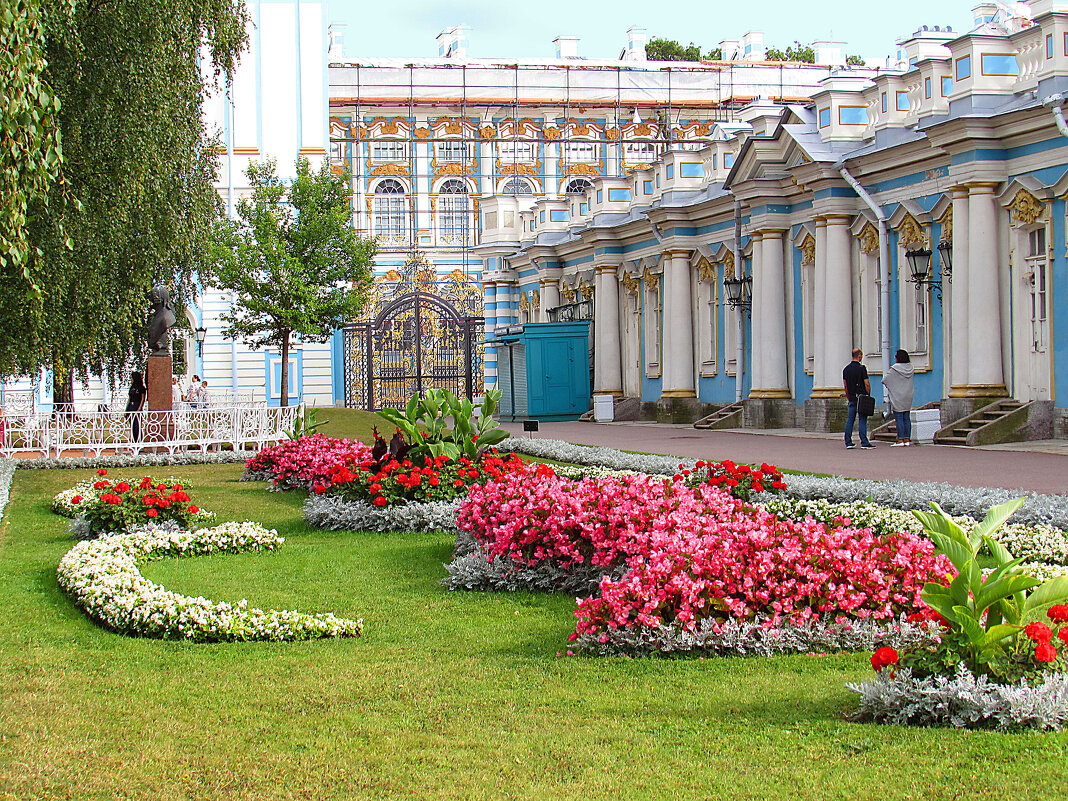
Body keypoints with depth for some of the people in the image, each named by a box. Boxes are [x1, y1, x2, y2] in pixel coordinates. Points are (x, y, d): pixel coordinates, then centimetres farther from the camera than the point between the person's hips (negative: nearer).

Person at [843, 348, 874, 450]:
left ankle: (848, 442, 7)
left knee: (850, 419, 8)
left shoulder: (846, 369, 9)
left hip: (852, 399, 6)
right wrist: (868, 395, 2)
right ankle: (864, 443, -7)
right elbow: (867, 384, -11)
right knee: (862, 420, -5)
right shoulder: (861, 368, -10)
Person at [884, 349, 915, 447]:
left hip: (897, 397, -6)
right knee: (907, 418, 8)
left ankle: (900, 440, -6)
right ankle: (907, 439, 8)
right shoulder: (911, 368, 3)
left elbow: (885, 380, -11)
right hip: (908, 397, 6)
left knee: (899, 418, -4)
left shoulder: (895, 369, -14)